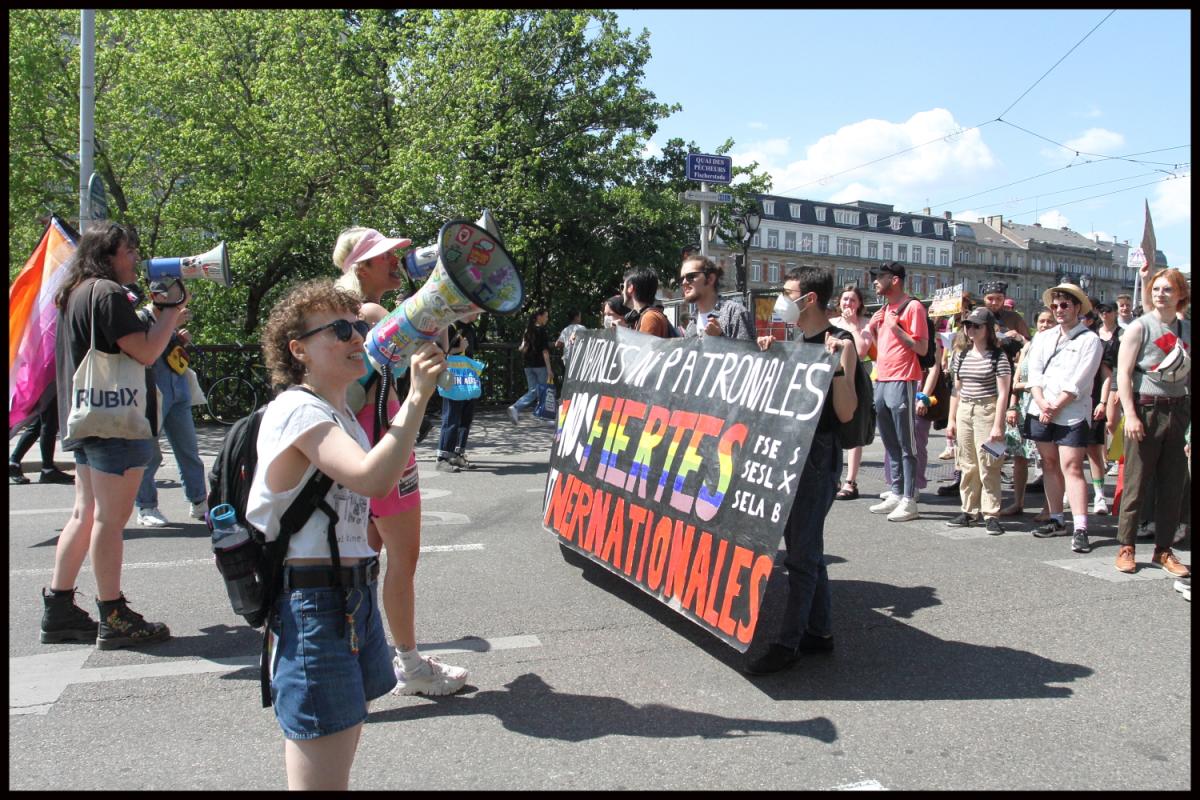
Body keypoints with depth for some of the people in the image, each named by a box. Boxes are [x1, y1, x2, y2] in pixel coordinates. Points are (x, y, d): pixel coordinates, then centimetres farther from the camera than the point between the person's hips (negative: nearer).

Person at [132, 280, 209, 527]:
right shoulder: (141, 318, -2)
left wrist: (183, 341, 8)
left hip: (179, 392, 7)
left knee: (189, 450, 9)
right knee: (149, 453, -3)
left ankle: (199, 502, 15)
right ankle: (146, 508, 5)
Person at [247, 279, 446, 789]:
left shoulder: (340, 413, 14)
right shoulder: (300, 410, -17)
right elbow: (372, 479, -34)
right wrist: (416, 396, -33)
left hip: (353, 592, 10)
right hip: (312, 604, -10)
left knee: (341, 744, 21)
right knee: (323, 776, -6)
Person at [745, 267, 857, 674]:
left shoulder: (839, 343, -12)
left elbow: (845, 413, -19)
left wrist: (838, 364, -29)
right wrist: (767, 355, 10)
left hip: (818, 457, -9)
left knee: (802, 553, -4)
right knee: (805, 548, 14)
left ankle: (787, 643, 3)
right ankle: (819, 631, 25)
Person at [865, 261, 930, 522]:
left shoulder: (912, 307, -7)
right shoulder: (883, 310, 17)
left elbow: (922, 348, -12)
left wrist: (896, 328, -16)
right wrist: (873, 327, 7)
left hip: (902, 382, -9)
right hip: (881, 381, 9)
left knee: (906, 445, -5)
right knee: (890, 444, 13)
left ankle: (909, 501, -1)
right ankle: (896, 494, 20)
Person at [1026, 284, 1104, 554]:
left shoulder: (1090, 340, -2)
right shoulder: (1042, 338, 14)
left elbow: (1077, 383, -10)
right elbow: (1034, 374, 5)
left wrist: (1055, 407, -13)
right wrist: (1042, 403, -10)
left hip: (1072, 414, -5)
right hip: (1041, 411, 5)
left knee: (1072, 467, -11)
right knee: (1050, 465, 9)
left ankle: (1080, 528, -13)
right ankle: (1057, 520, 18)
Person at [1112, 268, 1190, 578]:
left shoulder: (1187, 330, 11)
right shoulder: (1140, 327, -3)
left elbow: (1190, 374, 15)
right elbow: (1123, 372, -7)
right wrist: (1130, 414, -15)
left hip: (1178, 410, 4)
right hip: (1146, 409, -4)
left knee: (1173, 485, 7)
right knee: (1136, 482, -1)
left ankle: (1163, 550, 16)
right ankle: (1125, 547, 7)